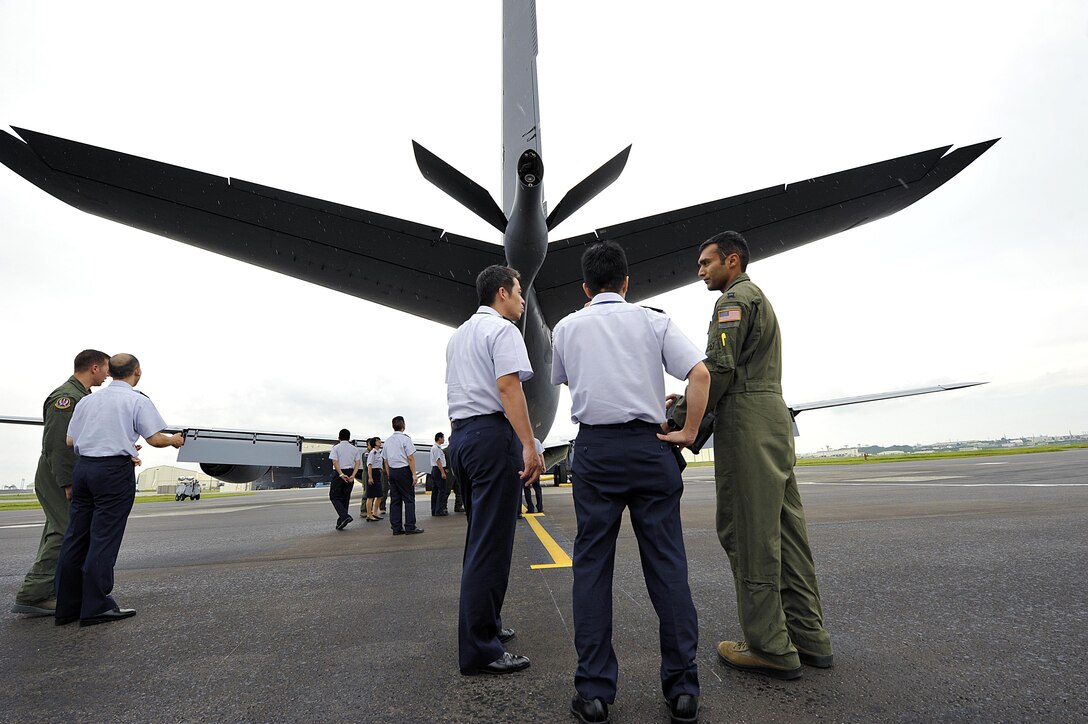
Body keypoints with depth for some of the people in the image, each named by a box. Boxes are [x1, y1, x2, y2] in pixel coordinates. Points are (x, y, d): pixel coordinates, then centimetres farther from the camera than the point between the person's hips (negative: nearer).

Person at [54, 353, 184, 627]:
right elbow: (155, 439, -10)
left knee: (76, 536, 11)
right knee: (104, 538, -1)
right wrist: (174, 440, 11)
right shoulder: (138, 400, -6)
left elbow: (70, 440, 14)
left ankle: (67, 606, 18)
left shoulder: (87, 400, 12)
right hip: (114, 471, -6)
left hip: (83, 467, 6)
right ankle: (95, 606, 4)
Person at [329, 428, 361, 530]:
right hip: (350, 473, 4)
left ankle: (345, 516, -17)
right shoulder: (355, 449, 8)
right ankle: (341, 522, 14)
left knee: (334, 496, 3)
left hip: (338, 473, -4)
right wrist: (352, 475, -9)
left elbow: (335, 462, -14)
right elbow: (357, 463, -2)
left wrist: (341, 474, -17)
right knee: (345, 498, 11)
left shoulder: (336, 448, -3)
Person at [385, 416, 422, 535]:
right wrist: (414, 474, -10)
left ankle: (396, 528, 9)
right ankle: (410, 527, -4)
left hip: (392, 471, 6)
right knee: (409, 499, -2)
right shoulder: (405, 439, -8)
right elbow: (410, 458, -13)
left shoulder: (388, 441, 11)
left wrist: (389, 476, 19)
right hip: (404, 471, -6)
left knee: (395, 500, 7)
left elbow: (386, 461, 14)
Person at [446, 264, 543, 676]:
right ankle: (480, 650, 0)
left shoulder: (457, 336, 22)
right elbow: (507, 386, -19)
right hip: (493, 434, -10)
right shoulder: (501, 329, -6)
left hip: (459, 434, 10)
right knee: (491, 544, -6)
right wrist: (529, 446, -23)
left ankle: (485, 624, 29)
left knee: (479, 538, 17)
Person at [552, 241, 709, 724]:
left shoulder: (566, 328, 9)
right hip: (649, 445, 0)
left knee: (592, 563, 5)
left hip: (594, 448, 0)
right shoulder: (653, 321, 5)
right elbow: (699, 373, -6)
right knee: (666, 562, 6)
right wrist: (689, 432, 0)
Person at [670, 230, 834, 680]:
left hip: (746, 419, -10)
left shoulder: (735, 298, -4)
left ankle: (770, 646, 0)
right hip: (774, 412, 10)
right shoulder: (761, 300, 28)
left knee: (748, 531, -7)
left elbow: (719, 368, -17)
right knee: (783, 528, 10)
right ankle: (808, 636, 17)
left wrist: (680, 418, -13)